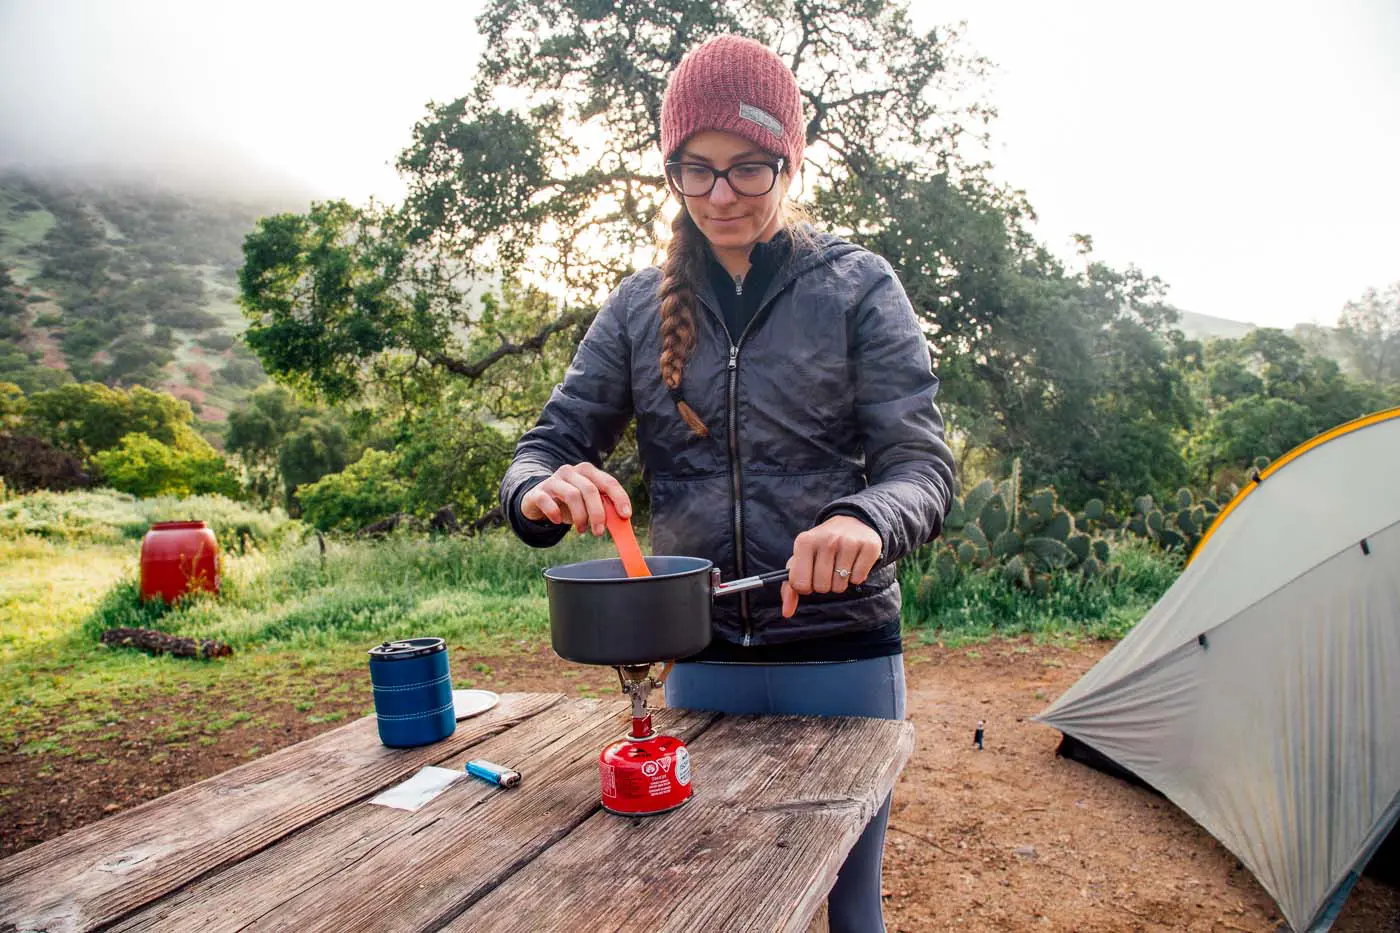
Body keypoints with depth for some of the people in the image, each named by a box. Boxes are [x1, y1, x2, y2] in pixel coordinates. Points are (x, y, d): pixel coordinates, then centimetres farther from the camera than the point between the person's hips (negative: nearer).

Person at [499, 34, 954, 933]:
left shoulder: (856, 286, -5)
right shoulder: (642, 306, 2)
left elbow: (923, 466, -10)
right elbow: (552, 441, 2)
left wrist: (865, 519, -34)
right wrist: (543, 489, -23)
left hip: (842, 657, -2)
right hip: (701, 661, 2)